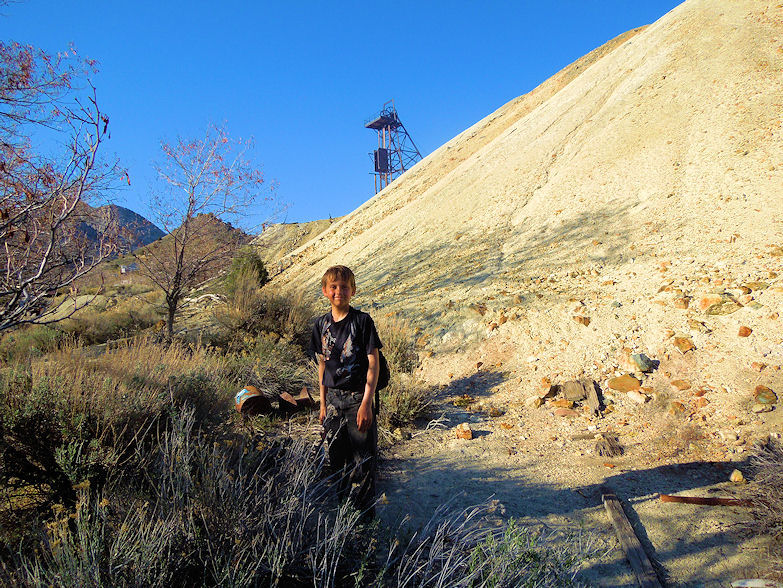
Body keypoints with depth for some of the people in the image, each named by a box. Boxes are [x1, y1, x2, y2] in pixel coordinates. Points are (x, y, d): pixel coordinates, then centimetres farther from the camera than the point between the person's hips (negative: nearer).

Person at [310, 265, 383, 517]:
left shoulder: (362, 321, -10)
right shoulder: (321, 324, 5)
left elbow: (373, 364, -11)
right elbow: (323, 365, 12)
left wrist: (366, 403, -17)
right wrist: (323, 403, 12)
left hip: (358, 398, -4)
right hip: (333, 398, 5)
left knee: (363, 458, 2)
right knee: (337, 456, 14)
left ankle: (365, 513, 17)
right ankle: (343, 503, 33)